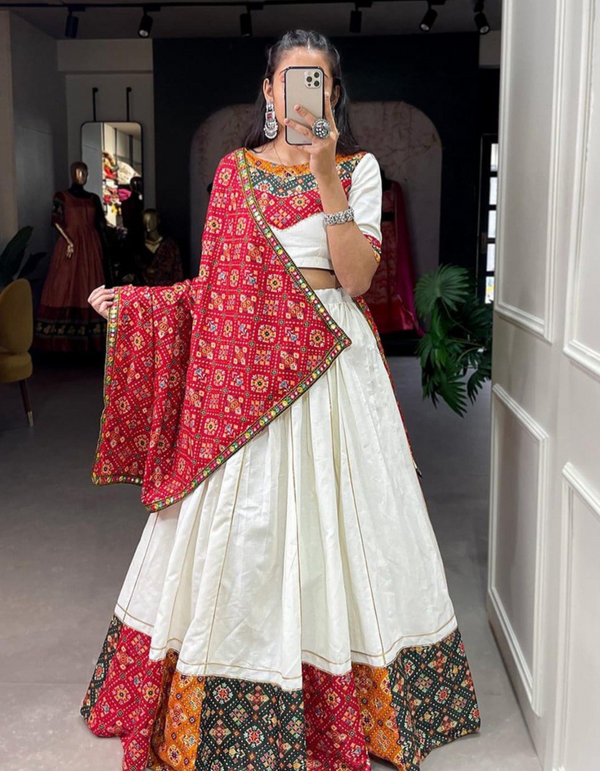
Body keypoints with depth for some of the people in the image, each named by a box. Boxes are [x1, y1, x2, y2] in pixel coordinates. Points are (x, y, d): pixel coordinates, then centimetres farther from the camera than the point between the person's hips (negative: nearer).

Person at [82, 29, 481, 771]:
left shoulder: (359, 168, 4)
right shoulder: (235, 170, 11)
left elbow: (356, 276, -9)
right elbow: (218, 283, 12)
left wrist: (326, 178, -16)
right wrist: (129, 300, 6)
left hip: (329, 363, -1)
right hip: (246, 365, 2)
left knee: (329, 523, 2)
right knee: (241, 527, 3)